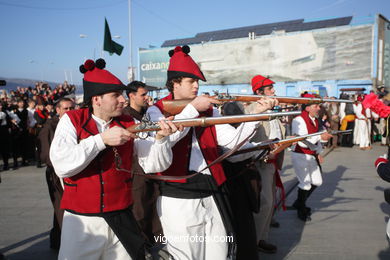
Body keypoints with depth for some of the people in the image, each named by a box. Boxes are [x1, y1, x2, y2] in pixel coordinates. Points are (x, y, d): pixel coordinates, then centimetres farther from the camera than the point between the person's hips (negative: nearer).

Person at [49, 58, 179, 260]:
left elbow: (154, 165, -5)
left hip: (121, 220, 3)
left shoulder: (129, 124, 1)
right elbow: (61, 166, -19)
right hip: (81, 221, -2)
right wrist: (101, 139, -24)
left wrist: (161, 138, -22)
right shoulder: (71, 120, -5)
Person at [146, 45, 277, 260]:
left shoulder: (208, 111, 11)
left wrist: (256, 113, -8)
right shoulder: (156, 110, 0)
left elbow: (232, 140, 3)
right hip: (178, 199, -4)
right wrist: (192, 108, -16)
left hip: (212, 194, 4)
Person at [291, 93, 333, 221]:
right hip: (300, 155, -9)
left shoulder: (315, 120, 11)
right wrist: (320, 137, -31)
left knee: (317, 182, 14)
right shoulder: (298, 120, -17)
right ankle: (301, 210, 20)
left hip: (311, 156, 9)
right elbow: (302, 141, -27)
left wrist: (318, 153, 16)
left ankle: (299, 203, 34)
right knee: (305, 184, -3)